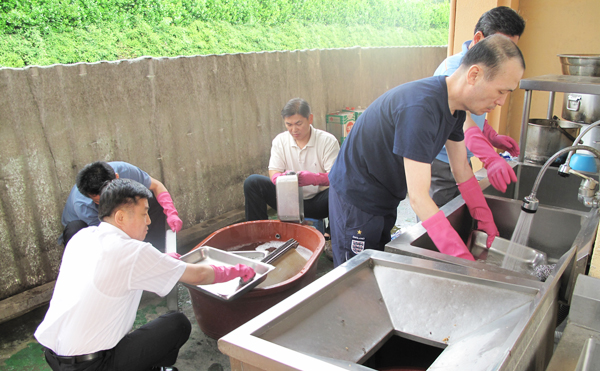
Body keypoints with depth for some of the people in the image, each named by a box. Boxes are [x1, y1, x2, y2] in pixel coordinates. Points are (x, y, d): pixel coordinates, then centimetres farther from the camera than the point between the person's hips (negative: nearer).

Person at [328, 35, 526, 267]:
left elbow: (462, 170, 9)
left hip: (384, 200, 9)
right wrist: (463, 258, -33)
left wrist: (487, 223, 3)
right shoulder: (420, 108, -33)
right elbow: (418, 197, -34)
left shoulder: (454, 106, -2)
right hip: (356, 198, -9)